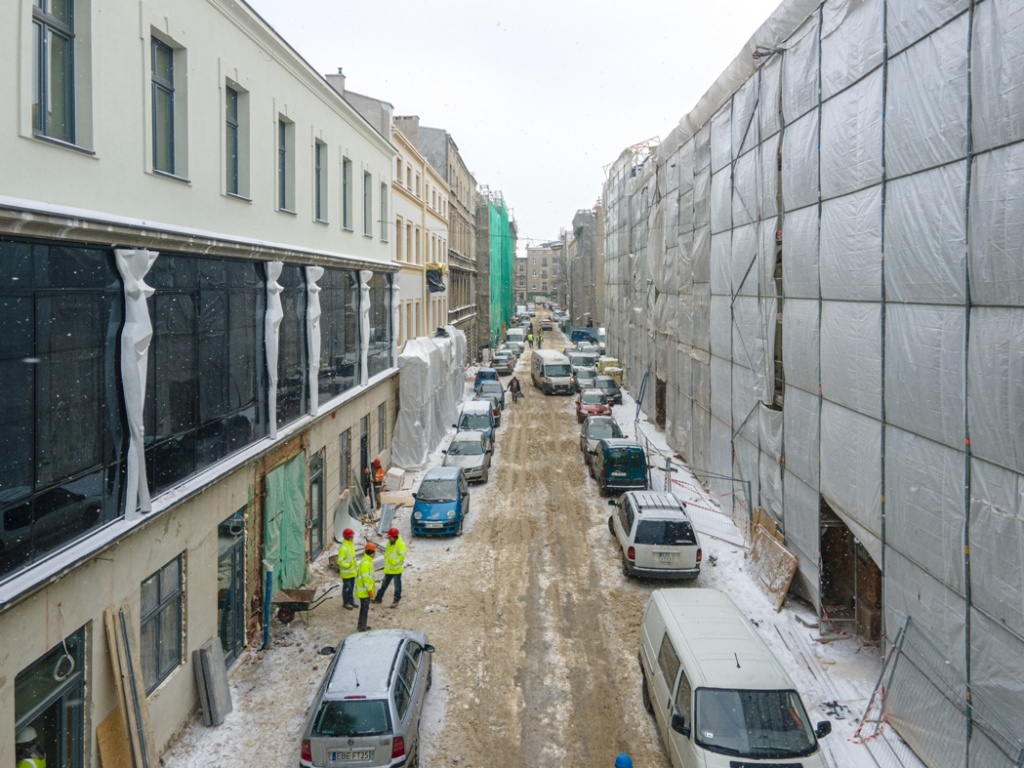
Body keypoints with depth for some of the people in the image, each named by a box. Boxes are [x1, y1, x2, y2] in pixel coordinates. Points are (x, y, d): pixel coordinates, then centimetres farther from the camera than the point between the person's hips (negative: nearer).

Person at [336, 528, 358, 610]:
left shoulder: (351, 544, 5)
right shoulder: (343, 547, -24)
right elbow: (340, 561, -24)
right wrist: (348, 565, -28)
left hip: (352, 571, 8)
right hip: (346, 572, -8)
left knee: (351, 586, 18)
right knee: (346, 587, 4)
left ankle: (351, 601, 31)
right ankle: (346, 602, 16)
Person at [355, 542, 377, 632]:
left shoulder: (367, 561, 10)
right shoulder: (366, 563, -23)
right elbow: (365, 578, -24)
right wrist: (370, 590, -20)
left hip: (365, 591, 10)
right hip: (365, 591, -10)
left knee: (364, 608, 18)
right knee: (365, 608, -2)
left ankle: (362, 625, 27)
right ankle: (362, 627, 5)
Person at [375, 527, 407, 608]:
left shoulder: (401, 544, -19)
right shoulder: (389, 542, 5)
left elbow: (402, 556, -22)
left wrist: (395, 562, -20)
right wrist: (386, 559, 4)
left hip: (396, 569, -8)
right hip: (388, 568, 8)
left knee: (397, 585, 5)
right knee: (384, 583, 19)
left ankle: (396, 600, 14)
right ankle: (379, 597, 30)